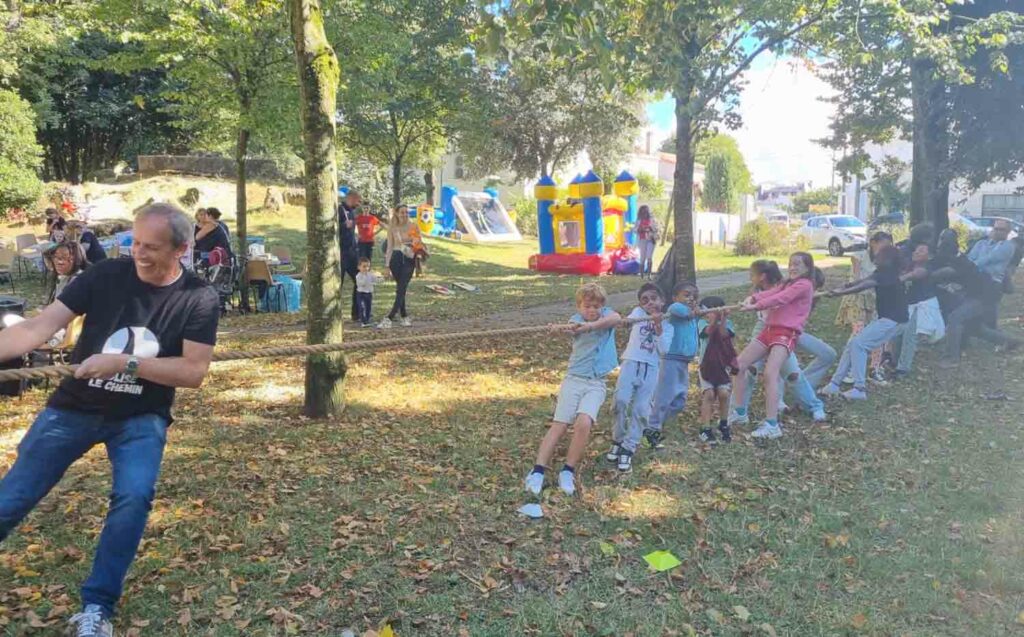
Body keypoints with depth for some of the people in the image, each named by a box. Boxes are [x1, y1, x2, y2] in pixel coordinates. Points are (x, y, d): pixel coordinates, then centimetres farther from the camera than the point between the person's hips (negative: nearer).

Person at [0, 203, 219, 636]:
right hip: (74, 407, 1)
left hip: (141, 418, -1)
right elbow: (38, 328, -14)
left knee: (134, 496, -22)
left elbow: (193, 372, -17)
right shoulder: (106, 275, -10)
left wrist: (124, 363, -26)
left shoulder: (198, 299, -12)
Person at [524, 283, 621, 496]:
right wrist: (571, 327, -50)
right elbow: (574, 326, -24)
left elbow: (615, 318, -20)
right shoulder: (577, 319, 1)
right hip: (574, 379, -1)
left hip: (596, 384, 1)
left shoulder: (606, 314, 5)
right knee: (559, 425, -8)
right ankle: (537, 472, -5)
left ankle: (568, 472, -6)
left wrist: (590, 325, -37)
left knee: (584, 423, -20)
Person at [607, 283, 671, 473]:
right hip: (631, 363, -1)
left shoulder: (667, 325, 11)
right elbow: (627, 320, -18)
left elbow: (663, 350, -4)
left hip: (651, 368, 1)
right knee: (621, 400, -17)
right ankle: (617, 441, 4)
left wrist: (658, 328, -11)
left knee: (641, 408, -7)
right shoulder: (638, 312, 7)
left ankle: (628, 449, 3)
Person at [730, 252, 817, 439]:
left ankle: (772, 425, -27)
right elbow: (770, 293, 4)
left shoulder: (804, 284, -3)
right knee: (739, 366, 3)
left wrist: (755, 306, -23)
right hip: (769, 330, 9)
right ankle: (740, 412, 17)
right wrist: (752, 298, -15)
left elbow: (779, 299, -16)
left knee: (770, 373, -25)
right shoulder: (787, 284, 24)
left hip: (786, 334, -9)